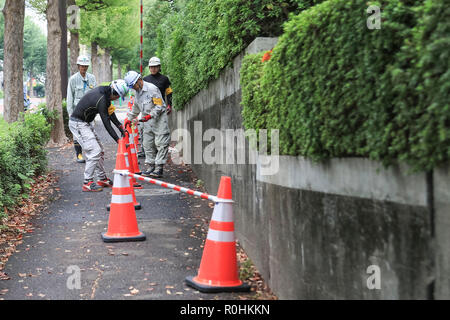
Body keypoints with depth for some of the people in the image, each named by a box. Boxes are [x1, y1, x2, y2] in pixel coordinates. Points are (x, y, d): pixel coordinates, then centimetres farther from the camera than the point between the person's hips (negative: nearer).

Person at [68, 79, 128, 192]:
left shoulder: (104, 92, 2)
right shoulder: (101, 99, -27)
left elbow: (110, 111, 9)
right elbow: (106, 123, -26)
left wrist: (120, 126, 1)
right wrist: (118, 140, -22)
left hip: (86, 123, 10)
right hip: (78, 124, -10)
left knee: (100, 150, 12)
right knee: (94, 151, -14)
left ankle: (102, 179, 20)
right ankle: (87, 183, -8)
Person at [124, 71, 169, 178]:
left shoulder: (152, 88, -15)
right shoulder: (137, 92, 11)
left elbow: (159, 106, -18)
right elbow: (135, 108, 26)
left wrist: (150, 115, -26)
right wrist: (129, 118, 26)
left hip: (159, 118, -8)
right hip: (147, 121, 8)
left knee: (160, 143, -6)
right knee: (147, 144, 7)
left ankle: (159, 168, -5)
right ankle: (151, 166, 15)